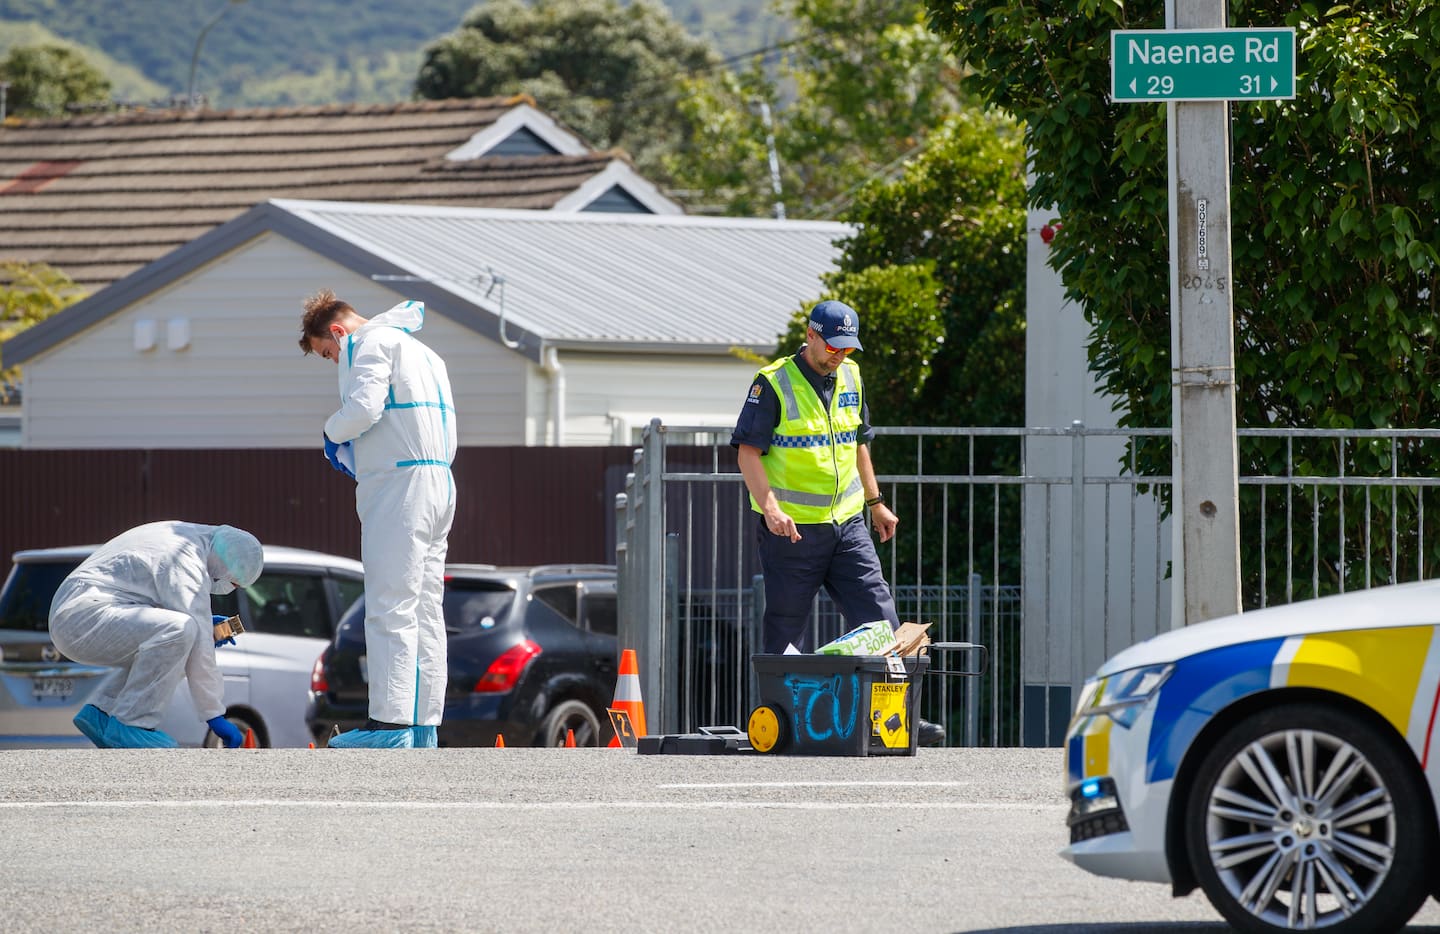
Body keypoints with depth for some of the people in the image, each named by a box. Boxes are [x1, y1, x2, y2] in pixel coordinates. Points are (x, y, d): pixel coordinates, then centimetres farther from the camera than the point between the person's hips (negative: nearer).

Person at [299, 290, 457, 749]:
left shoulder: (371, 344, -3)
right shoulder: (422, 352, 26)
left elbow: (364, 407, -20)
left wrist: (333, 432, 1)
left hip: (399, 487, -10)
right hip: (439, 481, 10)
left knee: (391, 609, -12)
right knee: (425, 610, 8)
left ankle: (390, 724, -17)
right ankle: (423, 729, 7)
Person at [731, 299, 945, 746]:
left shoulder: (850, 378, 12)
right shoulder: (774, 383, -9)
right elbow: (748, 450, -13)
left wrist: (875, 502, 24)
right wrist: (770, 507, -24)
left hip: (846, 524, 6)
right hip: (791, 528, -6)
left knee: (878, 614, -2)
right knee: (786, 628, 0)